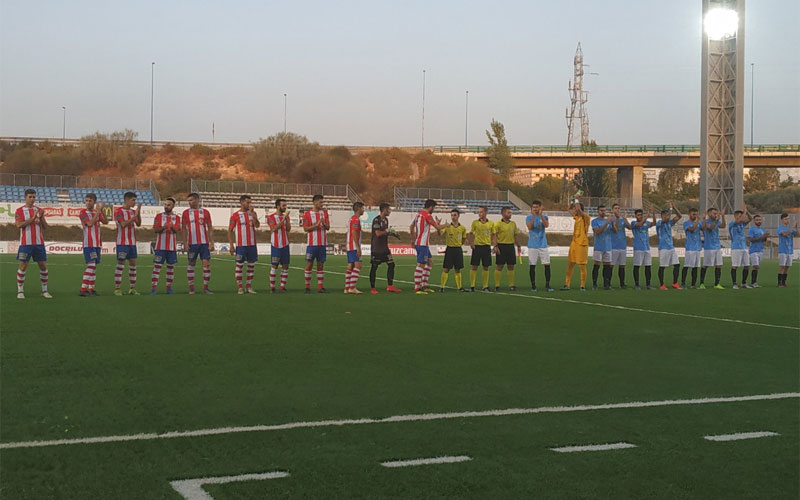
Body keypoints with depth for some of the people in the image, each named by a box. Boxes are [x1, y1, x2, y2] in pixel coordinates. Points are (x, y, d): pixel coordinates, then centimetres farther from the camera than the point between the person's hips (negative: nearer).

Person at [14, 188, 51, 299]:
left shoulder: (39, 210, 12)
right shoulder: (20, 210, 1)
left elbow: (45, 227, 9)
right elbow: (19, 224, -14)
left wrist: (41, 217, -10)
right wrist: (32, 218, -19)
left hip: (39, 243, 4)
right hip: (25, 243, -4)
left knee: (43, 266, 3)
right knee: (23, 266, -3)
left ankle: (44, 290, 13)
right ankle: (20, 291, 5)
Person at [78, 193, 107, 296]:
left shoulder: (97, 212, 14)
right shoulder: (83, 212, -3)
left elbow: (106, 222, 1)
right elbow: (90, 223, -17)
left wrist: (101, 210, -10)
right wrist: (98, 211, -15)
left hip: (97, 243, 6)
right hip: (88, 244, -6)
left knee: (94, 266, 7)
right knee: (91, 265, -14)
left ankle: (91, 289, 11)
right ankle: (83, 290, -14)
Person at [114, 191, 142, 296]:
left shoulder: (133, 211, 13)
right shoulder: (118, 211, -7)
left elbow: (138, 224, 4)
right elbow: (123, 224, -18)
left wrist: (139, 212, -7)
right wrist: (134, 216, -19)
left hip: (132, 243, 7)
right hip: (122, 243, -7)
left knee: (133, 265, 6)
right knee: (120, 265, -5)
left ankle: (132, 289, 12)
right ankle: (117, 289, -1)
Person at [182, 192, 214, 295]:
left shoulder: (205, 212, 6)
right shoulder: (186, 213, 5)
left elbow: (210, 228, 8)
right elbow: (184, 229, 5)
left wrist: (212, 243, 1)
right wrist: (185, 243, -3)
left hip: (204, 243, 0)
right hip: (192, 243, 0)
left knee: (206, 264, -4)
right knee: (191, 264, 4)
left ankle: (205, 288, 3)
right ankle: (191, 288, 12)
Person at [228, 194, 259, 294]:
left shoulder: (253, 213, 9)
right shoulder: (236, 215, -3)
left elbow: (257, 225, -6)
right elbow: (230, 231, -2)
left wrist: (253, 214, -16)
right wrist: (231, 246, -7)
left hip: (252, 244, 4)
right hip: (241, 245, -4)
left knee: (251, 265, 6)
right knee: (239, 265, -1)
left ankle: (249, 286, 15)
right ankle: (239, 287, 5)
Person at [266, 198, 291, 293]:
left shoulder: (287, 216, 11)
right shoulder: (271, 217, -4)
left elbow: (288, 229, -1)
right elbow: (274, 229, -18)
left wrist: (287, 218, -12)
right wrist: (283, 219, -19)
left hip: (285, 245, 5)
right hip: (276, 245, -5)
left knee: (285, 266, 2)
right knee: (274, 266, -4)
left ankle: (282, 287, 6)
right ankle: (272, 287, 4)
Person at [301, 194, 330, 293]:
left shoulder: (324, 212, 9)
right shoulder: (307, 214, -3)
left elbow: (328, 227, 7)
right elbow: (305, 228, -8)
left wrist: (324, 223, -14)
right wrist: (317, 224, -18)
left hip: (322, 243, 4)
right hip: (312, 243, -4)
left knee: (321, 265, 6)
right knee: (309, 264, -1)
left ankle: (320, 287, 9)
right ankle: (307, 287, 5)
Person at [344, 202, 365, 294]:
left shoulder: (352, 219, 20)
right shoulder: (356, 219, -11)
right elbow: (354, 233, -19)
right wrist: (358, 247, -20)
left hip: (350, 247, 10)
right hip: (354, 247, -10)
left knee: (350, 267, 9)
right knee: (358, 265, -13)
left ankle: (347, 288, 8)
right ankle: (352, 287, -19)